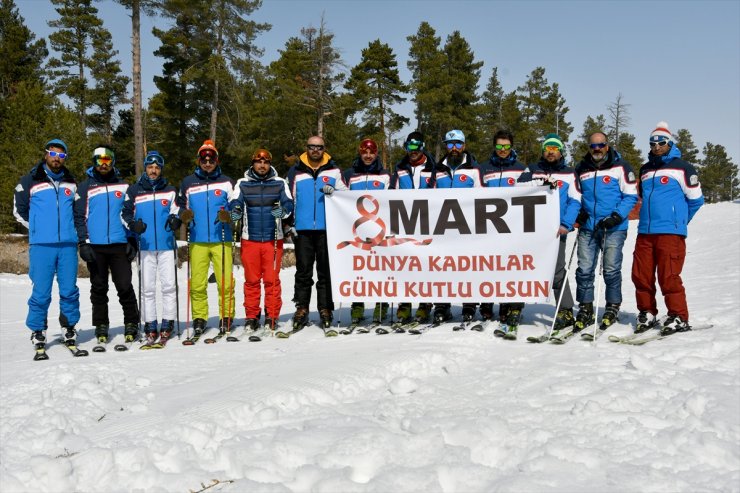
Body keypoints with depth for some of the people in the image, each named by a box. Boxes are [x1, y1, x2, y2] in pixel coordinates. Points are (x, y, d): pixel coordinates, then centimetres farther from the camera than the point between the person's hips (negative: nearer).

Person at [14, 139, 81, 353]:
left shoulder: (71, 183, 14)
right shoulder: (30, 181, 5)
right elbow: (19, 210, 13)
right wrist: (38, 228, 10)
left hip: (68, 245, 3)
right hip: (41, 246, -2)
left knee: (69, 290, 2)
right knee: (41, 292, -3)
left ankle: (69, 328, 15)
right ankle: (37, 331, 9)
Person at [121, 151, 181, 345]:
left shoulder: (170, 190, 10)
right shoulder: (134, 191, 8)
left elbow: (176, 211, 12)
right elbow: (125, 212, 9)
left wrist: (175, 220, -11)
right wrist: (133, 224, -11)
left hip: (166, 245, 0)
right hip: (145, 246, 0)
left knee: (168, 285, -2)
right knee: (147, 288, 3)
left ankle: (167, 325, 7)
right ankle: (150, 326, 10)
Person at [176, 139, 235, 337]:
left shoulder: (226, 182, 10)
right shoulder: (188, 183, 13)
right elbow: (181, 206, 18)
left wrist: (228, 215, -10)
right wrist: (184, 215, -5)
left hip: (221, 240, -1)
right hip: (197, 241, 1)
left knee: (226, 281, -6)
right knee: (197, 283, -1)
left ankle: (226, 316, 6)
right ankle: (199, 318, 9)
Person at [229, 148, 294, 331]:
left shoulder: (280, 183, 7)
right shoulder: (242, 183, 8)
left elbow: (288, 203, -2)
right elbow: (235, 202, -3)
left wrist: (283, 210, -24)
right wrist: (235, 211, -26)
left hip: (273, 239, 0)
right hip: (250, 239, 1)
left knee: (272, 280, 0)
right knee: (251, 280, 5)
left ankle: (271, 317, 10)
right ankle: (252, 317, 14)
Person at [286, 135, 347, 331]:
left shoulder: (334, 170, 10)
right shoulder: (295, 171, 11)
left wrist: (333, 192, -13)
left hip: (327, 228, 0)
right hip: (303, 229, 0)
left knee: (326, 271, 3)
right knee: (303, 271, 2)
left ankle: (326, 309, 9)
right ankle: (301, 309, 7)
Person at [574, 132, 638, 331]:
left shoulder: (620, 166, 0)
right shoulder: (581, 169, 12)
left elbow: (631, 196, -2)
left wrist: (617, 216, -14)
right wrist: (578, 213, 4)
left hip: (614, 228, -3)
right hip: (587, 228, 3)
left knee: (611, 269, 0)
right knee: (584, 270, 0)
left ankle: (612, 307, 17)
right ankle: (585, 309, 10)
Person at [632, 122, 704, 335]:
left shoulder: (682, 167, 1)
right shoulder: (645, 170, 19)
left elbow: (695, 199, 4)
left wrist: (678, 220, 13)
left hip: (670, 232, -6)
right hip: (645, 232, 6)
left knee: (669, 276, -8)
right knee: (640, 275, 4)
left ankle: (679, 317, 2)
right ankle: (647, 313, 18)